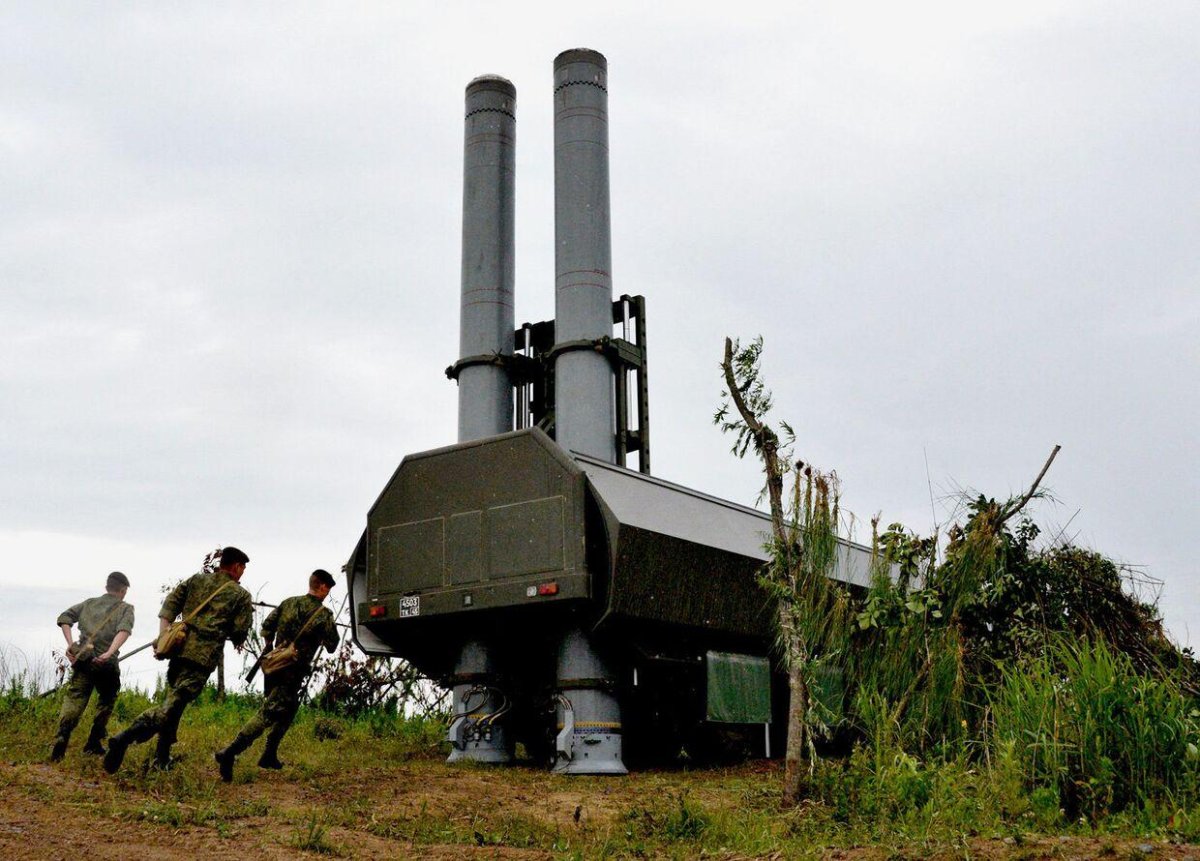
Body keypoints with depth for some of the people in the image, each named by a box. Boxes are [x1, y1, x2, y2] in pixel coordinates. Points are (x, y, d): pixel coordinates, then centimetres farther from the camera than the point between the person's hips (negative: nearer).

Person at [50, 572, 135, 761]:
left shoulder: (89, 603, 19)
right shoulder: (125, 608, 7)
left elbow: (64, 617, 6)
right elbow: (124, 630, -13)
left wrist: (70, 644, -1)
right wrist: (109, 653, -23)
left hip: (82, 660, 2)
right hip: (106, 664, -2)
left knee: (74, 701, -1)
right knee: (105, 703, 19)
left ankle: (62, 737, -24)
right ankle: (93, 744, 20)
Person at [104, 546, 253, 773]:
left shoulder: (197, 580, 19)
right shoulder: (241, 595, 6)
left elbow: (170, 604, 10)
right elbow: (240, 632, 1)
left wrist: (163, 635, 4)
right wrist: (236, 641, 24)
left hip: (180, 648, 6)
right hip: (204, 657, -6)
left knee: (174, 700, 21)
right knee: (173, 705, -11)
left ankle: (162, 757, 24)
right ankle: (125, 738, -30)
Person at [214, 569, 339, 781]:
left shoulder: (289, 603, 7)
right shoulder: (324, 614, -9)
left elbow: (267, 626, 8)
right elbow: (331, 646, -3)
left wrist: (268, 646, 23)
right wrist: (329, 630, 15)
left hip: (274, 666, 7)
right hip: (293, 673, -7)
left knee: (288, 711, 24)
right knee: (267, 715, -11)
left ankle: (269, 756, 26)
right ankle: (228, 754, -22)